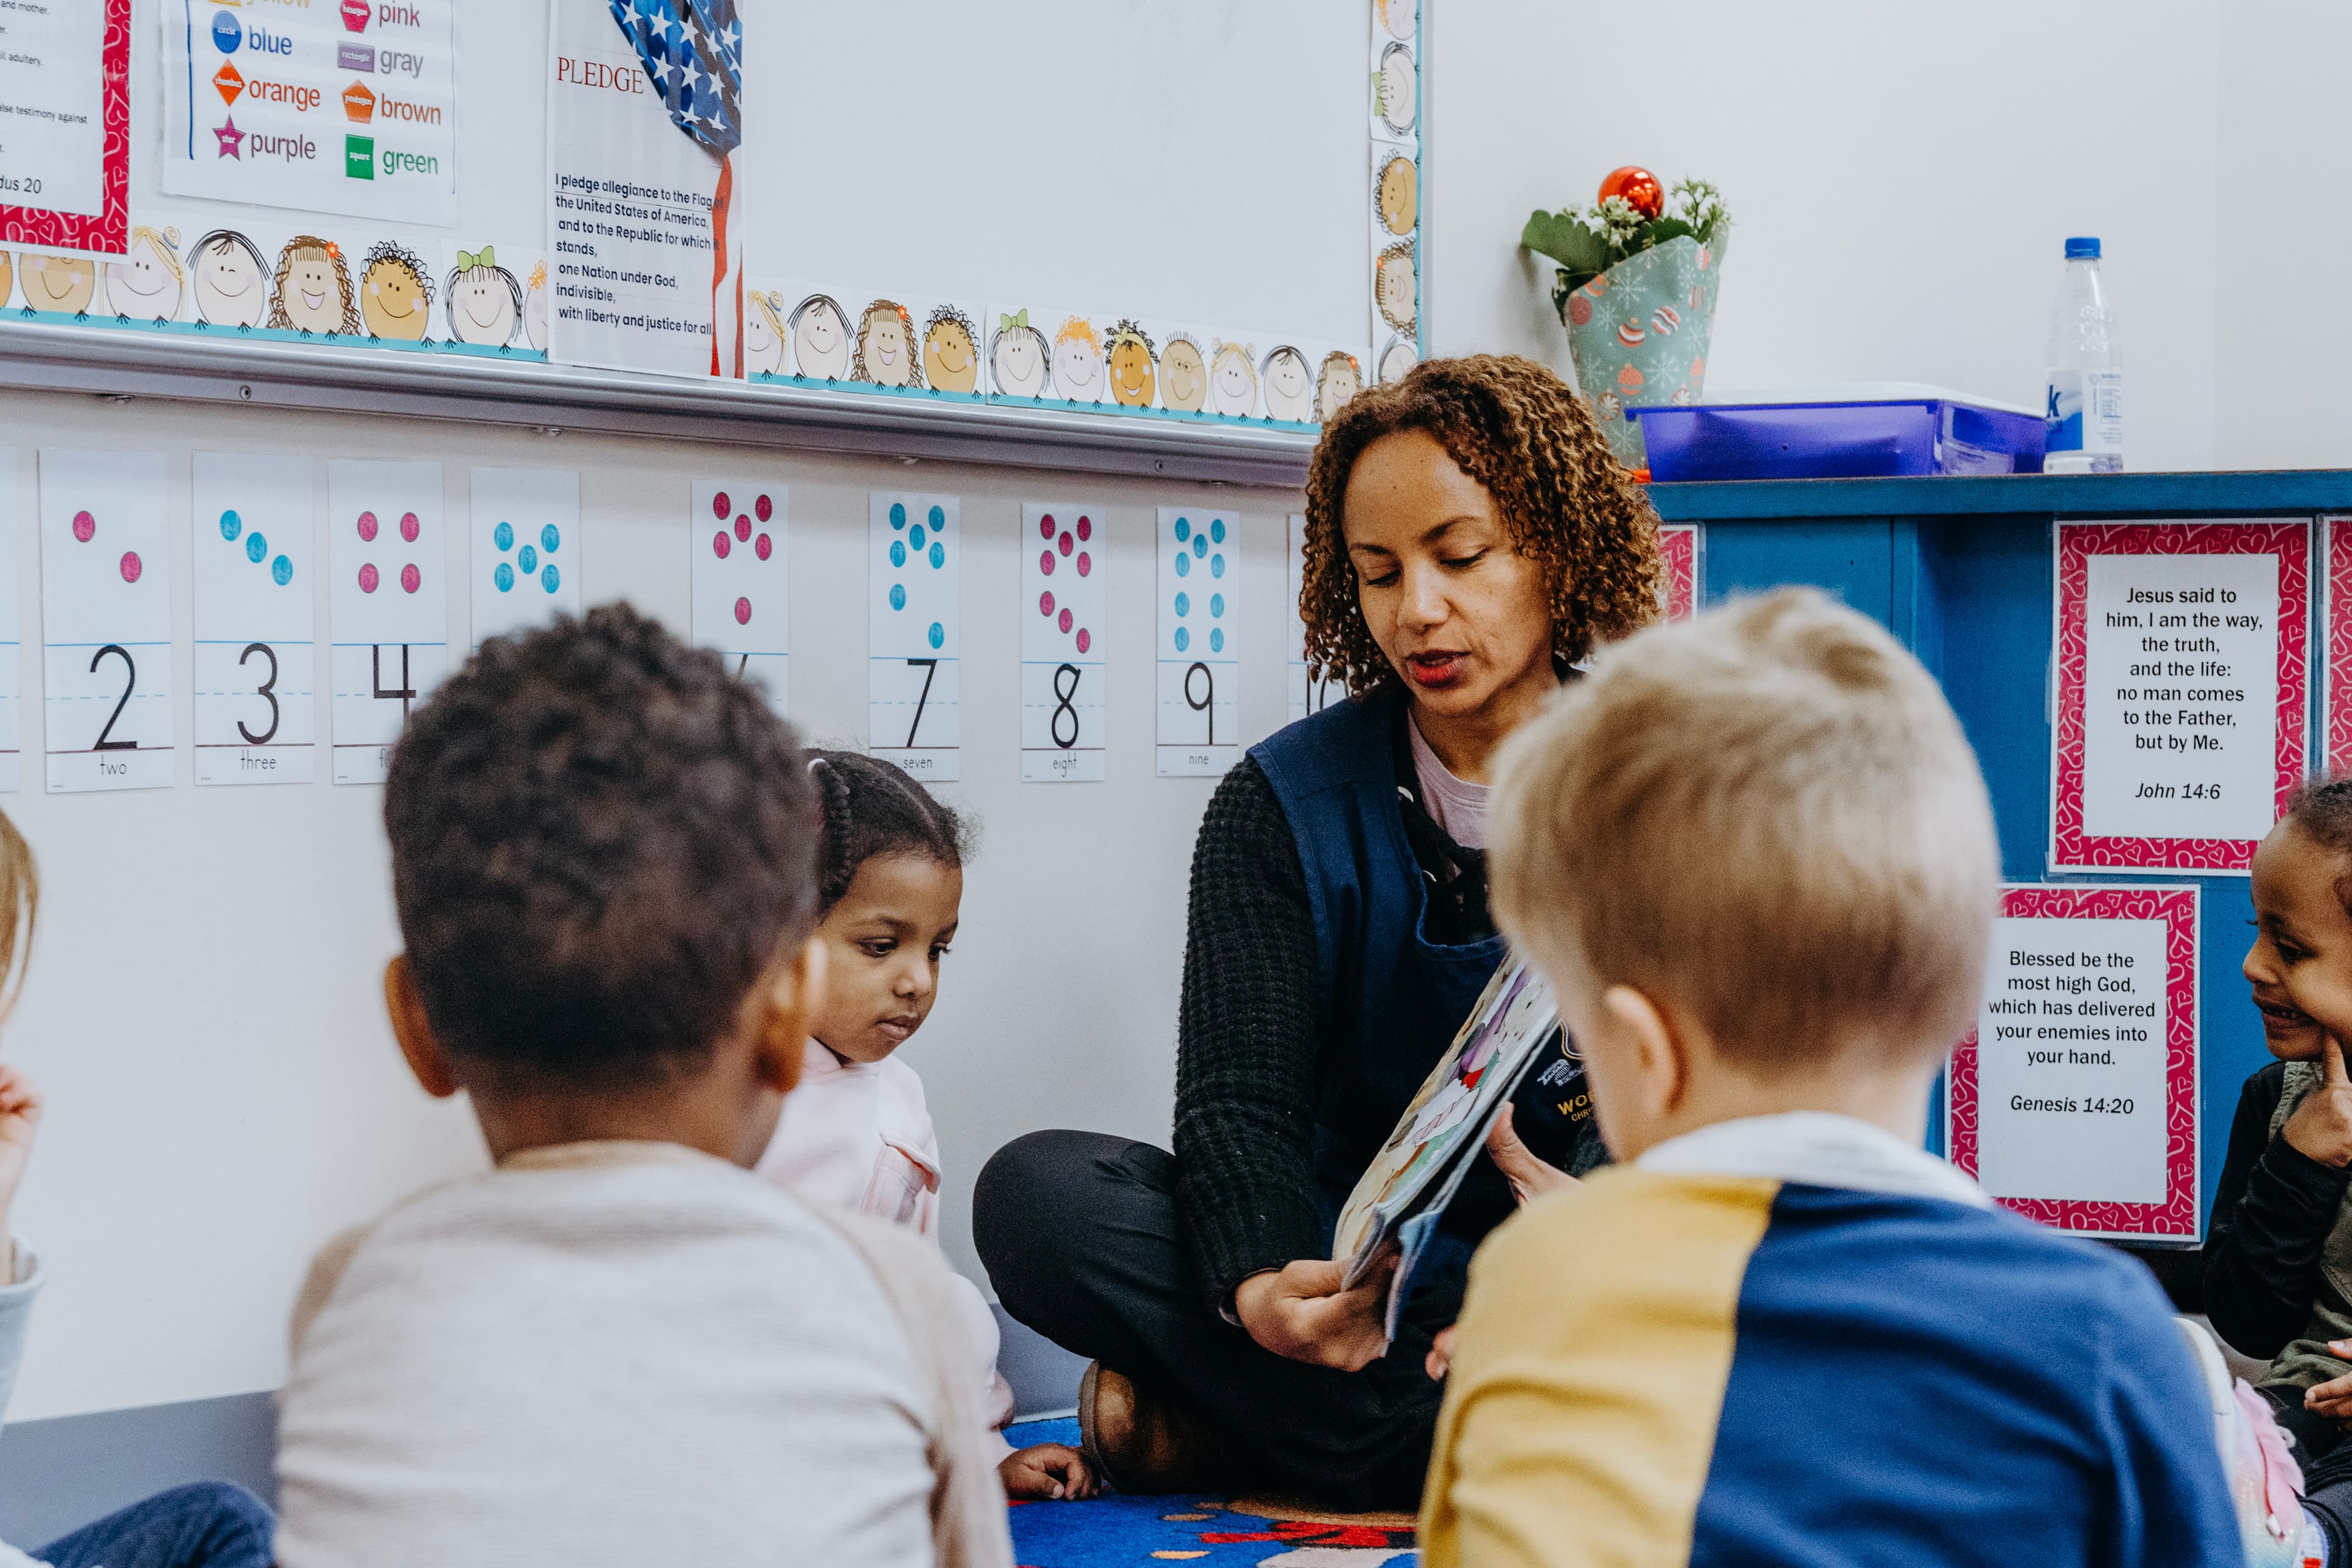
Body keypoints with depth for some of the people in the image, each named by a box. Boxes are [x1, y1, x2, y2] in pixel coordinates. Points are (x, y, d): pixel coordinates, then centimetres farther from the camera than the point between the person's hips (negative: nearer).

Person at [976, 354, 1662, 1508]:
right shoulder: (1285, 804, 4)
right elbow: (1240, 1100, -7)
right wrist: (1263, 1286, -31)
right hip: (1357, 1272, 1)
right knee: (1036, 1194, -21)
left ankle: (1232, 1424, -25)